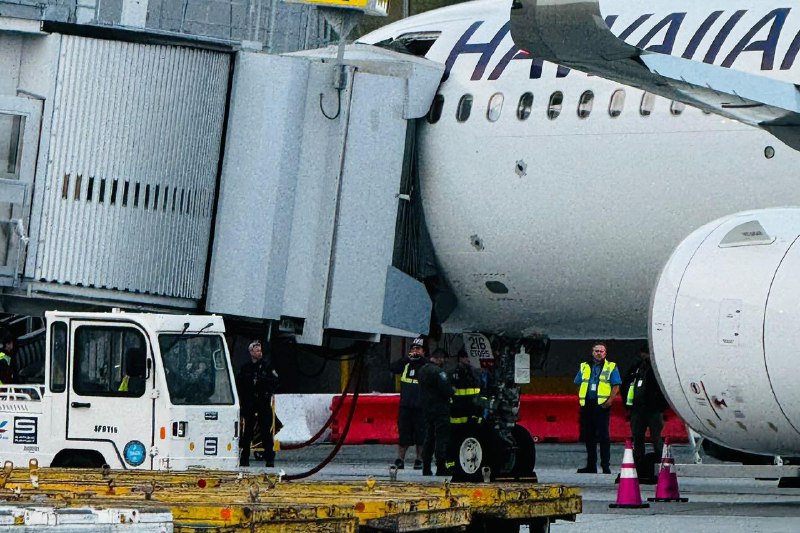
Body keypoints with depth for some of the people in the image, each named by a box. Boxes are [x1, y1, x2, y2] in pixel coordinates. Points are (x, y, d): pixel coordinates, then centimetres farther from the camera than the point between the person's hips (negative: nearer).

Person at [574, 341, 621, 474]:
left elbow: (616, 387, -1)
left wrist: (609, 401, -12)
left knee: (603, 435, -7)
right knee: (588, 436, 7)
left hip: (602, 405, -4)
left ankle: (606, 465, -6)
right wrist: (581, 399, 5)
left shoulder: (611, 367, 5)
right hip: (587, 406, 4)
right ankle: (591, 465, 14)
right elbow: (579, 385, 20)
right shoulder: (584, 367, 17)